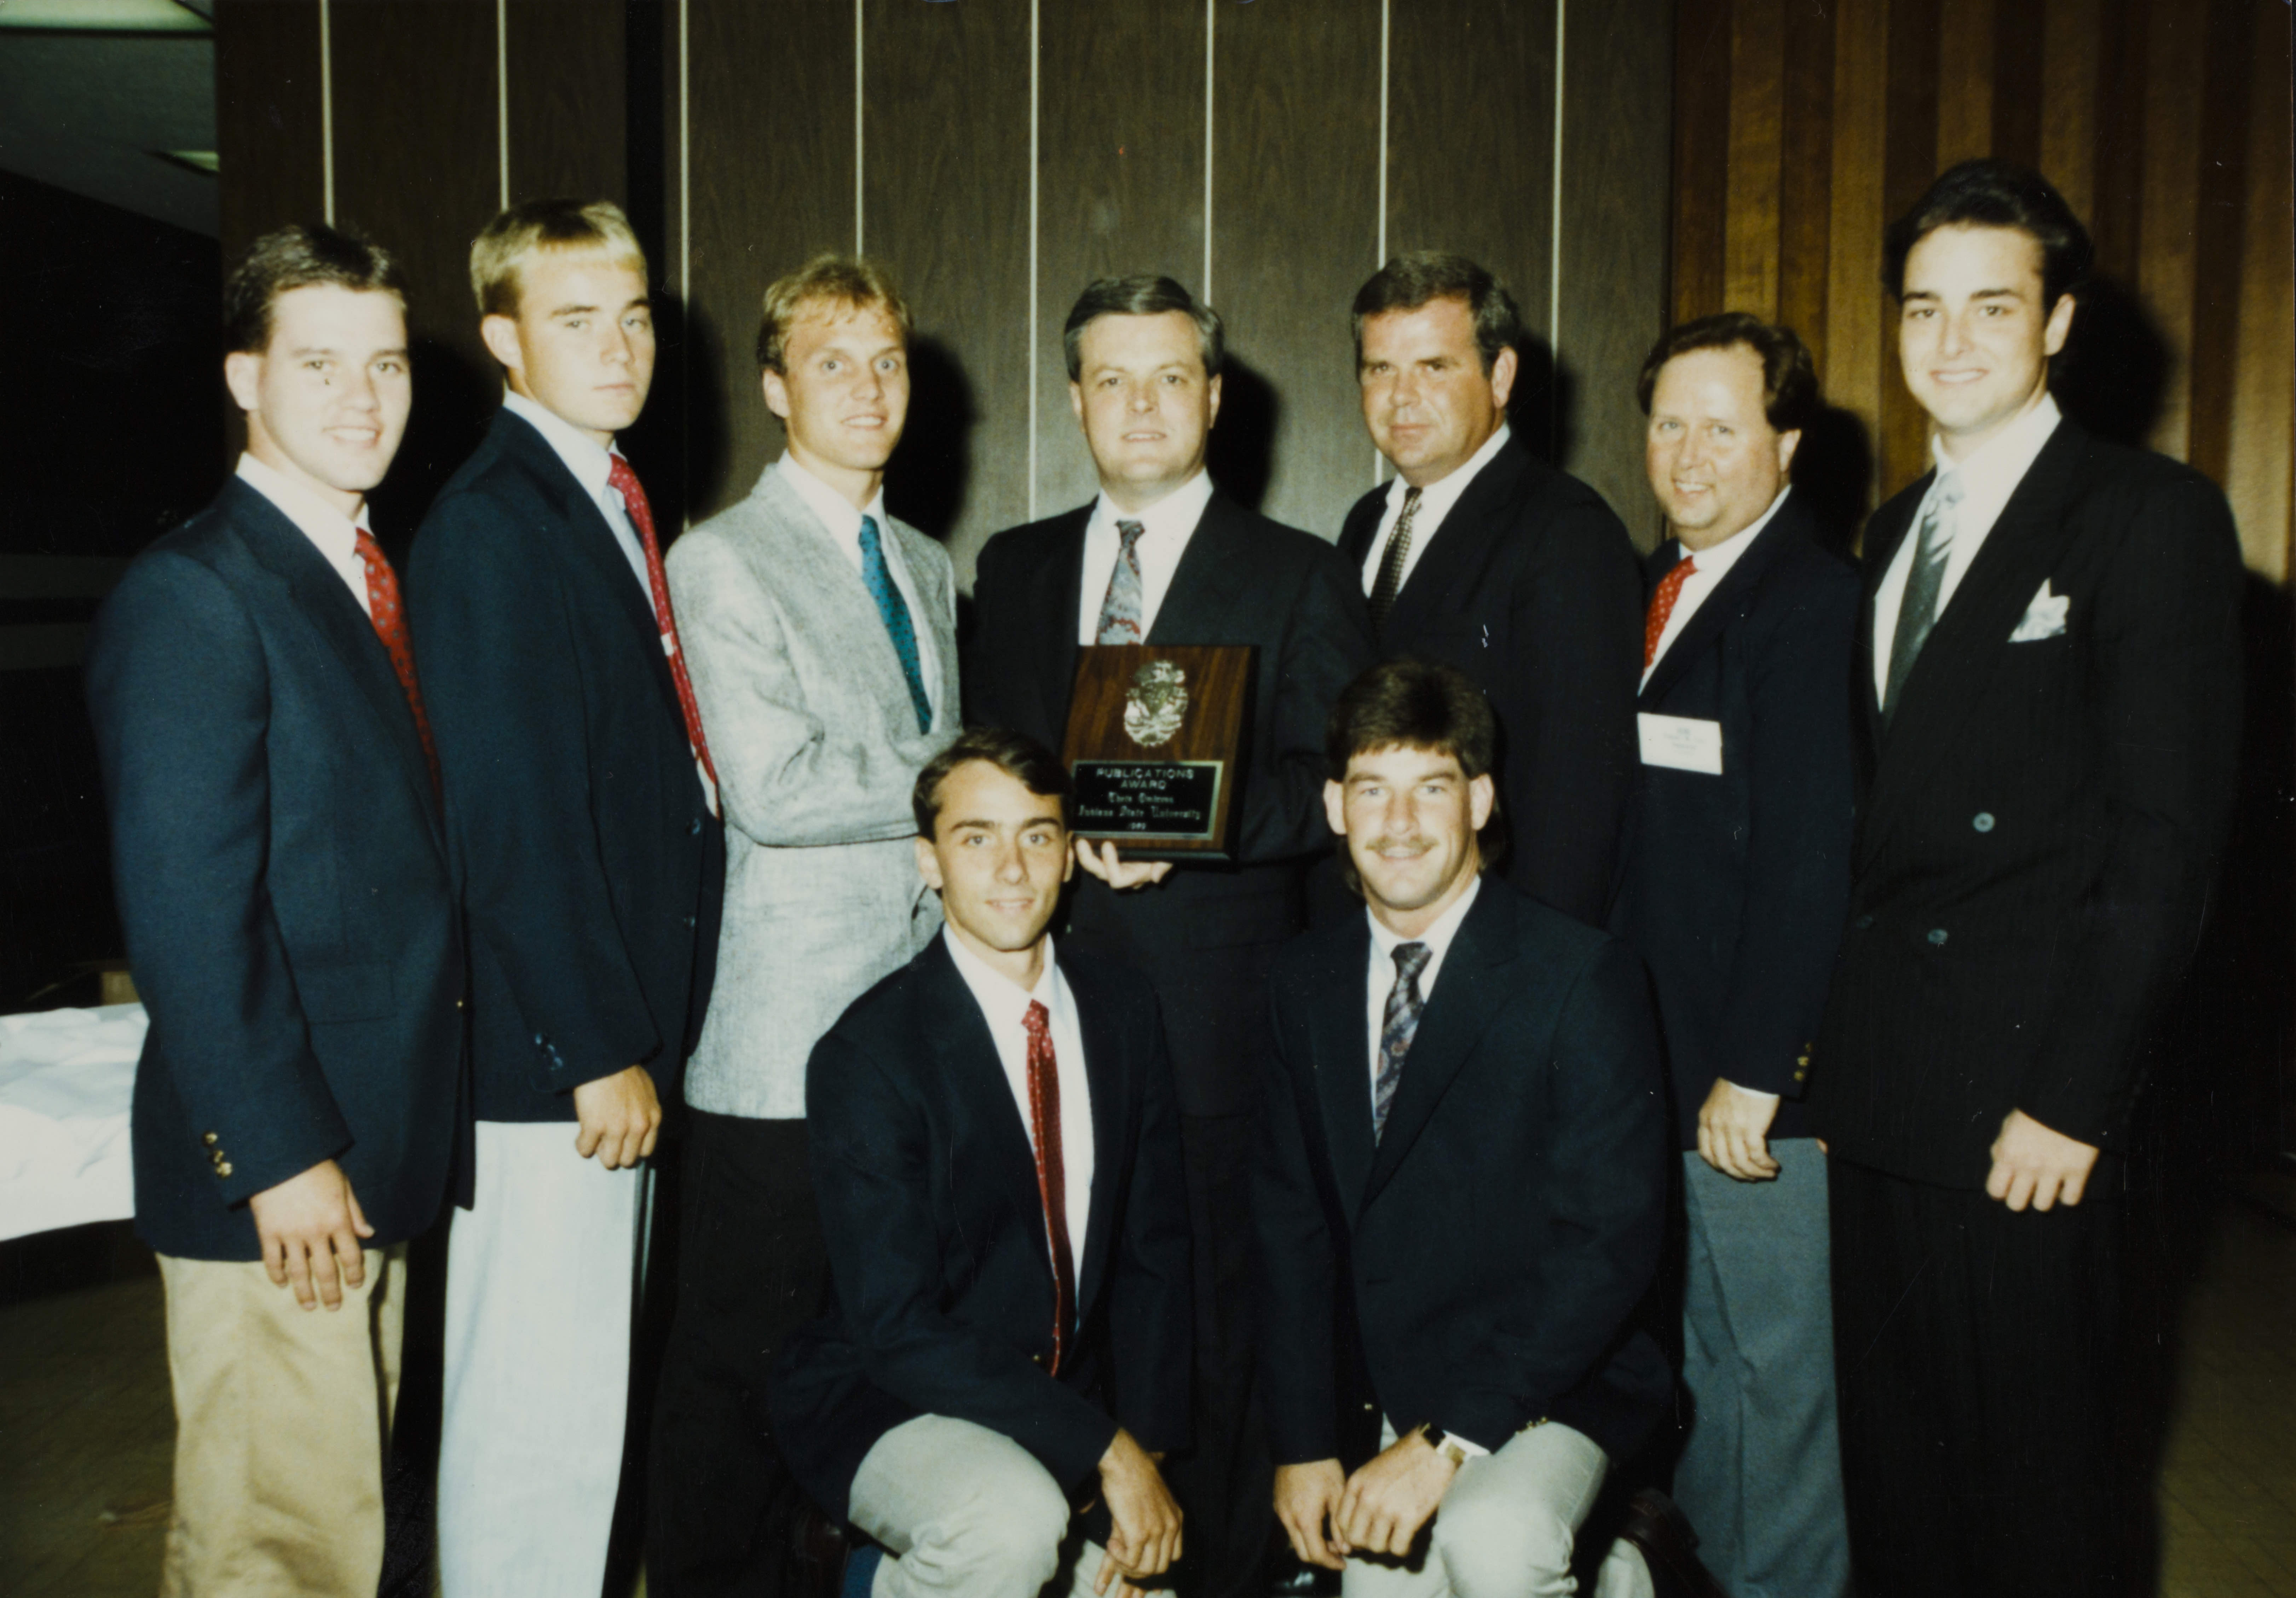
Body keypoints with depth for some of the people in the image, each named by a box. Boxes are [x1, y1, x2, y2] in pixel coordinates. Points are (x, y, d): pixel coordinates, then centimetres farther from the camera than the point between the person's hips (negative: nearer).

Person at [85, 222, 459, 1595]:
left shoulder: (377, 579, 13)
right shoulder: (191, 594, -13)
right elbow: (185, 914, -18)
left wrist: (400, 1144, 10)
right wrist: (281, 1156, -18)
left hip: (379, 1160, 8)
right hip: (272, 1180, -8)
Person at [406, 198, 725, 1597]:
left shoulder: (617, 507, 14)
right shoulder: (491, 525, -14)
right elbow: (515, 820, -18)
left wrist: (644, 1035, 13)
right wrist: (601, 1053, -17)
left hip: (627, 1035, 9)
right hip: (551, 1057, -9)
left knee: (592, 1392, 19)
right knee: (542, 1409, 1)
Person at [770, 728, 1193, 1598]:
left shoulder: (1124, 1013, 0)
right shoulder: (867, 1055, -17)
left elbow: (1155, 1250, 5)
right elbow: (896, 1329, -20)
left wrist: (1148, 1444, -6)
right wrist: (1106, 1449, -21)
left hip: (1068, 1398, 6)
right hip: (890, 1402, -6)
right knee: (1013, 1519, -33)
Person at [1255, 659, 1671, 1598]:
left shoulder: (1581, 976, -11)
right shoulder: (1308, 981, 6)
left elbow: (1612, 1241, -16)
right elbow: (1291, 1222, 7)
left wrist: (1448, 1440, -19)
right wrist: (1304, 1441, -1)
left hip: (1545, 1391, -5)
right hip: (1378, 1404, 5)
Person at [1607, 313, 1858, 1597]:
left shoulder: (1814, 600, -13)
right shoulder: (1655, 588, 12)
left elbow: (1809, 856, -18)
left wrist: (1752, 1071, -18)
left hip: (1759, 1076, -8)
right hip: (1649, 1055, 8)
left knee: (1781, 1368, 7)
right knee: (1691, 1351, 19)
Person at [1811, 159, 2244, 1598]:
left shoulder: (2152, 518, -7)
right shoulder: (1894, 533, 15)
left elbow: (2168, 837, -13)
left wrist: (2076, 1097, -16)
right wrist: (1836, 1032, 7)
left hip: (2023, 1097, -6)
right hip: (1879, 1090, 6)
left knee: (2032, 1476, 8)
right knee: (1889, 1449, 16)